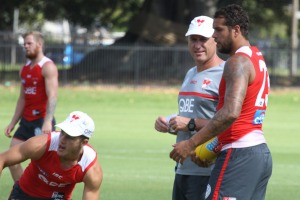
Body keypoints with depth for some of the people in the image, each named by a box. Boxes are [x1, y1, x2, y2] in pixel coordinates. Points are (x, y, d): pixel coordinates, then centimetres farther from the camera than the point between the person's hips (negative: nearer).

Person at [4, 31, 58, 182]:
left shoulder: (47, 67, -9)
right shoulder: (25, 69, 16)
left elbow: (52, 96, -19)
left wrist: (47, 122, -29)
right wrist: (13, 123, 18)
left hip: (42, 121, -8)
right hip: (26, 121, 8)